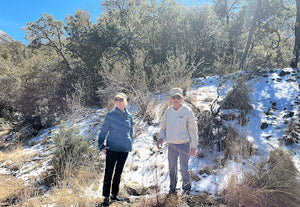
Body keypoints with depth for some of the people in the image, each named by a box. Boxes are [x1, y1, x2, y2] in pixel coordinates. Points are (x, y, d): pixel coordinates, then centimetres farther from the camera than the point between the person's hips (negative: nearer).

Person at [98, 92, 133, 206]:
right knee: (108, 173, -1)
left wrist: (130, 145, 15)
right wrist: (101, 145, -9)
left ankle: (114, 195, 29)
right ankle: (106, 197, 12)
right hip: (112, 148, -4)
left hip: (124, 149, 4)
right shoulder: (110, 115, -5)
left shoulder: (129, 116, 6)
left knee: (118, 173, 14)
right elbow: (103, 131, -3)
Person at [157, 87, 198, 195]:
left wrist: (193, 146, -5)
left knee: (184, 168, -1)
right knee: (172, 168, 12)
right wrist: (161, 138, -2)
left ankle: (186, 188, 20)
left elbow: (192, 129, -3)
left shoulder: (187, 111, -5)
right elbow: (163, 126, 15)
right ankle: (172, 188, 29)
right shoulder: (168, 111, 5)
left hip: (184, 144, -4)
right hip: (171, 144, 4)